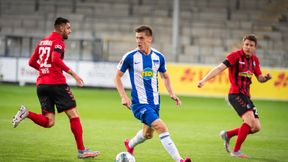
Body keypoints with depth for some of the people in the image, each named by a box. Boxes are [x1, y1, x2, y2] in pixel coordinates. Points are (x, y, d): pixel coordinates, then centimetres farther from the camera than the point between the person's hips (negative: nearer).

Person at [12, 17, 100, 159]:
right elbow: (55, 59, -22)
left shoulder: (42, 42, 19)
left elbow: (32, 62, 22)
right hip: (56, 83, -7)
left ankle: (26, 113, -18)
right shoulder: (58, 41, -4)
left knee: (48, 122, 5)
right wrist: (72, 73, -20)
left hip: (41, 84, 7)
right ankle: (81, 150, 0)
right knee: (73, 115, 1)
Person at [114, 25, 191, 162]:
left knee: (147, 134, 19)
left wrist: (171, 94, 4)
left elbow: (165, 76, 18)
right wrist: (123, 96, -11)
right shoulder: (130, 57, -10)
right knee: (162, 128, -21)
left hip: (154, 102, 6)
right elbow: (117, 76, 0)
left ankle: (130, 144, 51)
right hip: (139, 103, -6)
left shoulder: (158, 57, 2)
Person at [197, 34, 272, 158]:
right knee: (250, 120, -24)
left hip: (246, 96, 8)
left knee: (256, 127, 2)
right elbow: (220, 68, -16)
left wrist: (266, 77, -3)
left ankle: (228, 134, 20)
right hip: (236, 93, -8)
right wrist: (204, 80, -27)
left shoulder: (255, 60, 12)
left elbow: (260, 78, 21)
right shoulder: (236, 55, -8)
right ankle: (236, 151, -15)